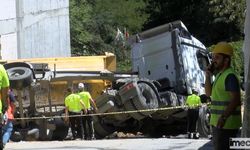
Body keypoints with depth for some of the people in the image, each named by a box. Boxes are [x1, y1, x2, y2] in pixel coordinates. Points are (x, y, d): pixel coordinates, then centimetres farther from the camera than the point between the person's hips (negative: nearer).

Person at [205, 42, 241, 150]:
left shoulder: (230, 76, -16)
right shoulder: (220, 75, 16)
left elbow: (236, 99, -23)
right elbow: (209, 93, 21)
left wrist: (224, 117, -28)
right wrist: (208, 76, 8)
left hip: (226, 123, -11)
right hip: (218, 121, 11)